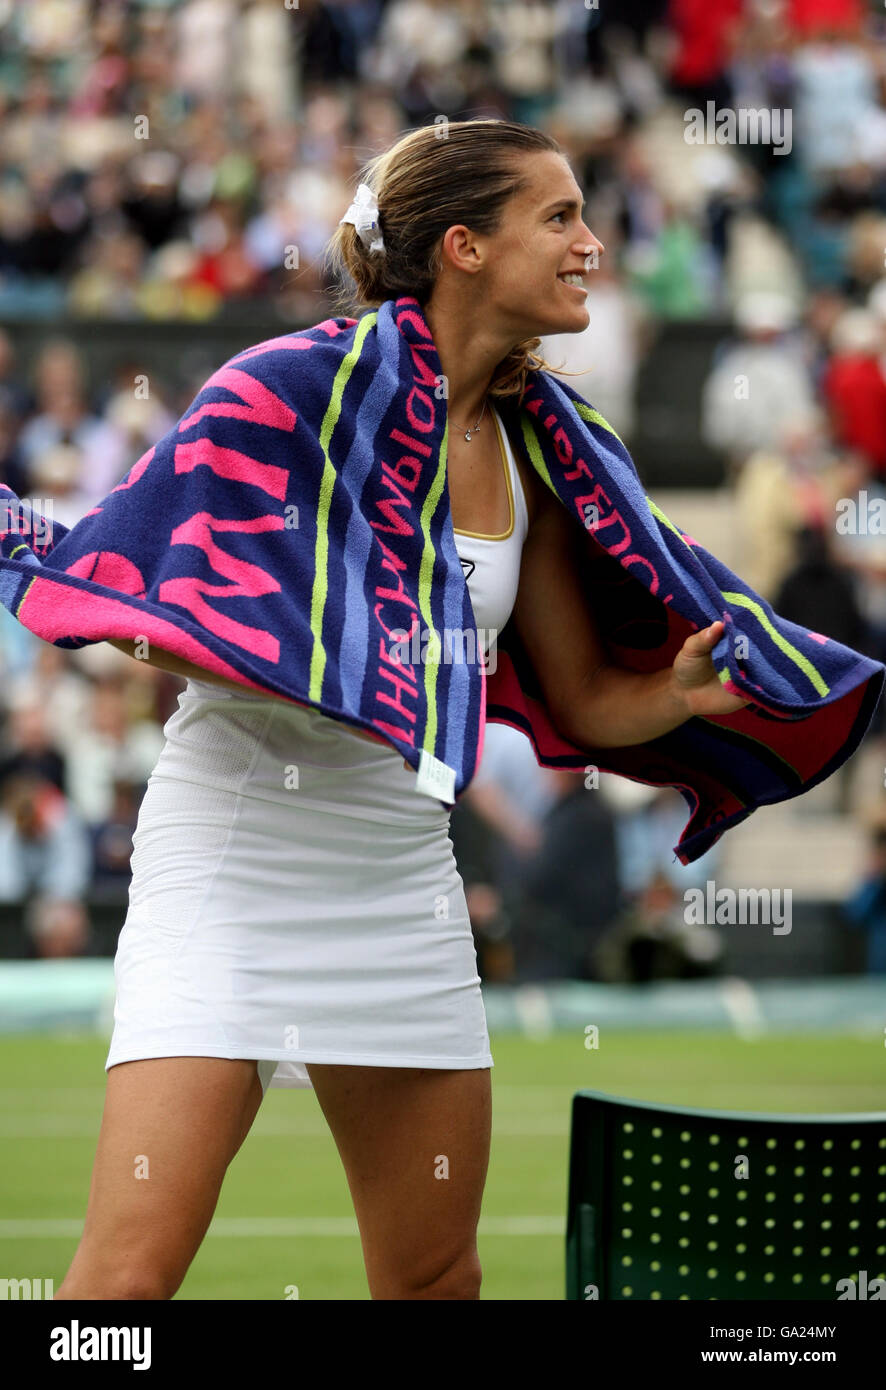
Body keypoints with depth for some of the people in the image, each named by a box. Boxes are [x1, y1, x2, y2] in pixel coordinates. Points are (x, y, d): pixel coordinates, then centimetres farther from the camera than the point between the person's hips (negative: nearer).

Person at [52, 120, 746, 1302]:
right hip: (232, 860, -6)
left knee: (436, 1279, 9)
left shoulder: (530, 460, 8)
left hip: (403, 878, 6)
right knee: (130, 1271, -16)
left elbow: (590, 700, 13)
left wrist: (685, 690, -8)